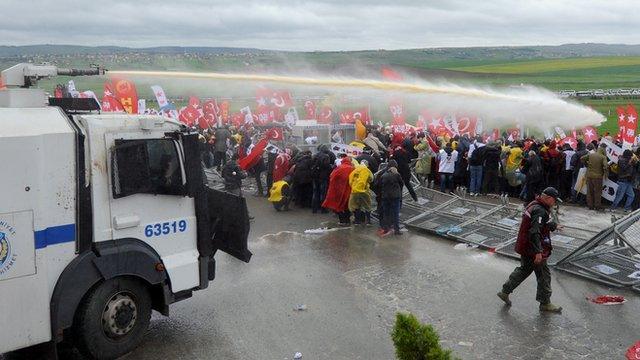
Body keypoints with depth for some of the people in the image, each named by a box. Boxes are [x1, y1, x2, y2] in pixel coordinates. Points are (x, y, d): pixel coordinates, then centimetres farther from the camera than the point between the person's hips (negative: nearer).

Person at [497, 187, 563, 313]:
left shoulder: (534, 205, 9)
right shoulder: (540, 211, -22)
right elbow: (534, 232, -29)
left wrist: (552, 225, 11)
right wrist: (538, 252, -29)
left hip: (525, 247, 10)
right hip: (533, 250, -10)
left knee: (524, 270, 21)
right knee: (544, 275, 5)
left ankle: (505, 292, 26)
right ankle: (545, 303, 18)